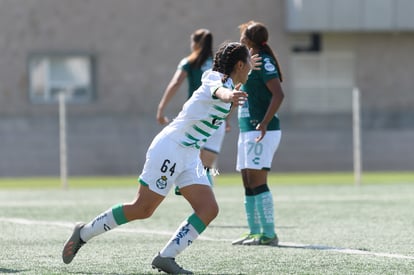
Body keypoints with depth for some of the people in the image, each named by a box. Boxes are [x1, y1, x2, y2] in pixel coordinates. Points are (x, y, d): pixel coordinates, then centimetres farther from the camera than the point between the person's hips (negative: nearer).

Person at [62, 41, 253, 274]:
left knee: (209, 209, -7)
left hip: (189, 156, 9)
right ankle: (85, 232, 13)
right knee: (142, 209, -4)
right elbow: (217, 90, -45)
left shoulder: (216, 77, 11)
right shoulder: (219, 81, -17)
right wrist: (227, 95, -69)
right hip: (170, 149, -9)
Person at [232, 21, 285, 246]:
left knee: (257, 183, -12)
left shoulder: (263, 62, -13)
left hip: (262, 132, -10)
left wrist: (264, 124, -27)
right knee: (248, 184, 10)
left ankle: (268, 234, -11)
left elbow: (278, 94, -22)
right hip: (247, 130, 10)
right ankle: (255, 232, 15)